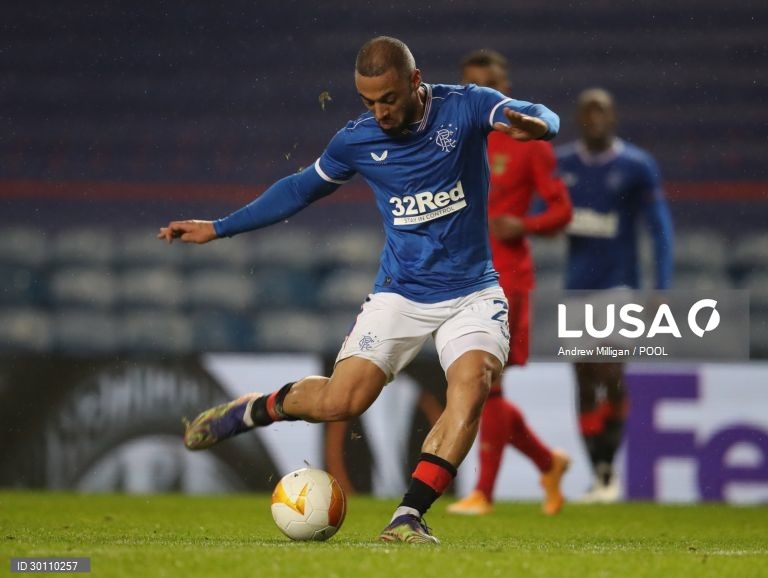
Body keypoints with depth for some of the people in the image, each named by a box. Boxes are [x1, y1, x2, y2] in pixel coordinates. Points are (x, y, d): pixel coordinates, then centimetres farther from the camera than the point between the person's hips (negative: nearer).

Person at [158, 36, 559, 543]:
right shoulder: (357, 141, -2)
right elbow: (302, 188, 14)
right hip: (400, 295, 1)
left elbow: (545, 118, -24)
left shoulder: (465, 107, -9)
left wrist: (532, 125, -51)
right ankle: (250, 411, 17)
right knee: (339, 402, -13)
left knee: (472, 385, -28)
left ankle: (409, 517, -23)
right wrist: (218, 228, 15)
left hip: (473, 294, -1)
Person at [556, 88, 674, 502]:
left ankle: (609, 463, 0)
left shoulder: (637, 167, -5)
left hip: (619, 286, -3)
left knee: (611, 377, -16)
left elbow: (660, 230, -4)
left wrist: (662, 292, -10)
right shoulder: (561, 164, 4)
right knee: (586, 385, 3)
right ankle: (600, 477, 11)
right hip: (577, 288, 3)